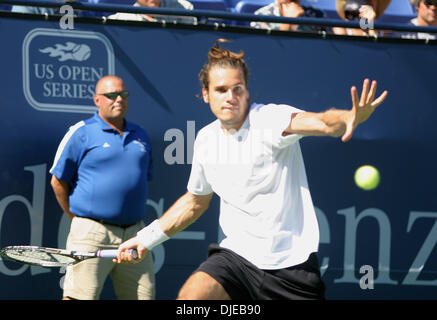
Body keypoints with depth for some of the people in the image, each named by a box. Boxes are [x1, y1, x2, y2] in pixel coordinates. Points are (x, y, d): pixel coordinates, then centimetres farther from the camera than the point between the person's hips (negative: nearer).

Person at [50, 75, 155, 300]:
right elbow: (58, 181, 3)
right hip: (92, 233, -6)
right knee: (79, 297, -12)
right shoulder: (80, 133, 0)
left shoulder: (140, 135, 17)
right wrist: (77, 218, 4)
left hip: (135, 234, 6)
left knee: (144, 295, 5)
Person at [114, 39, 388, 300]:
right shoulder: (206, 140, 5)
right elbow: (195, 201, 23)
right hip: (238, 255, 3)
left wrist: (351, 117, -57)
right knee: (189, 296, -21)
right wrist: (147, 237, 21)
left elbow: (321, 122, -35)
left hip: (292, 262, -3)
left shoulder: (271, 118, -13)